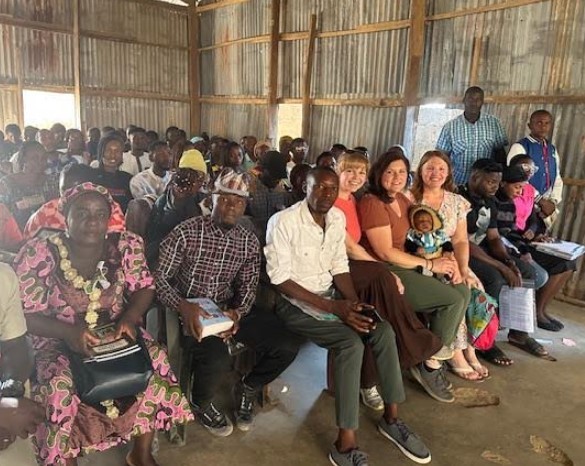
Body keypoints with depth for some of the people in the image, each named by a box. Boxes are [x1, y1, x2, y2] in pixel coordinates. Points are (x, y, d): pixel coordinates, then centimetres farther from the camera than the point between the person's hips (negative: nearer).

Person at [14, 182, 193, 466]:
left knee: (155, 361, -21)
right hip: (59, 342, -2)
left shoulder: (125, 246, -5)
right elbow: (24, 315, -10)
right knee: (59, 387, -30)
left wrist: (130, 317, -20)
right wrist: (68, 330, -27)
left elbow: (144, 287, 0)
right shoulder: (38, 255, -12)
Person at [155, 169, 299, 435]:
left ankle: (248, 389, 20)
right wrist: (182, 306, -30)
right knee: (218, 359, -32)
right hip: (189, 311, -4)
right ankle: (201, 404, 6)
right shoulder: (187, 232, -12)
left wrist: (237, 312, -17)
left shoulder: (249, 243, 2)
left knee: (286, 348, -11)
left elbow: (247, 288, 4)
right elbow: (159, 278, -12)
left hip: (227, 309, 5)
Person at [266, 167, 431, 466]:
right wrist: (331, 307, -22)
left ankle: (391, 418, 6)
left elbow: (339, 267, 8)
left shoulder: (338, 218, 3)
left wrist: (354, 303, -10)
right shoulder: (283, 222, -18)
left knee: (383, 330, -12)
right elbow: (280, 280, -20)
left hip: (329, 295, 7)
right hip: (294, 303, -7)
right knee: (351, 342, -28)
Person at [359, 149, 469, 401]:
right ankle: (430, 364, 5)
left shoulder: (402, 199, 12)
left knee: (462, 291, -2)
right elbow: (385, 252, -18)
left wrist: (447, 260, -4)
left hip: (403, 266, 8)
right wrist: (429, 264, -12)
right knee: (453, 299, -13)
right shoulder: (372, 203, -14)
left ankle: (433, 358, 6)